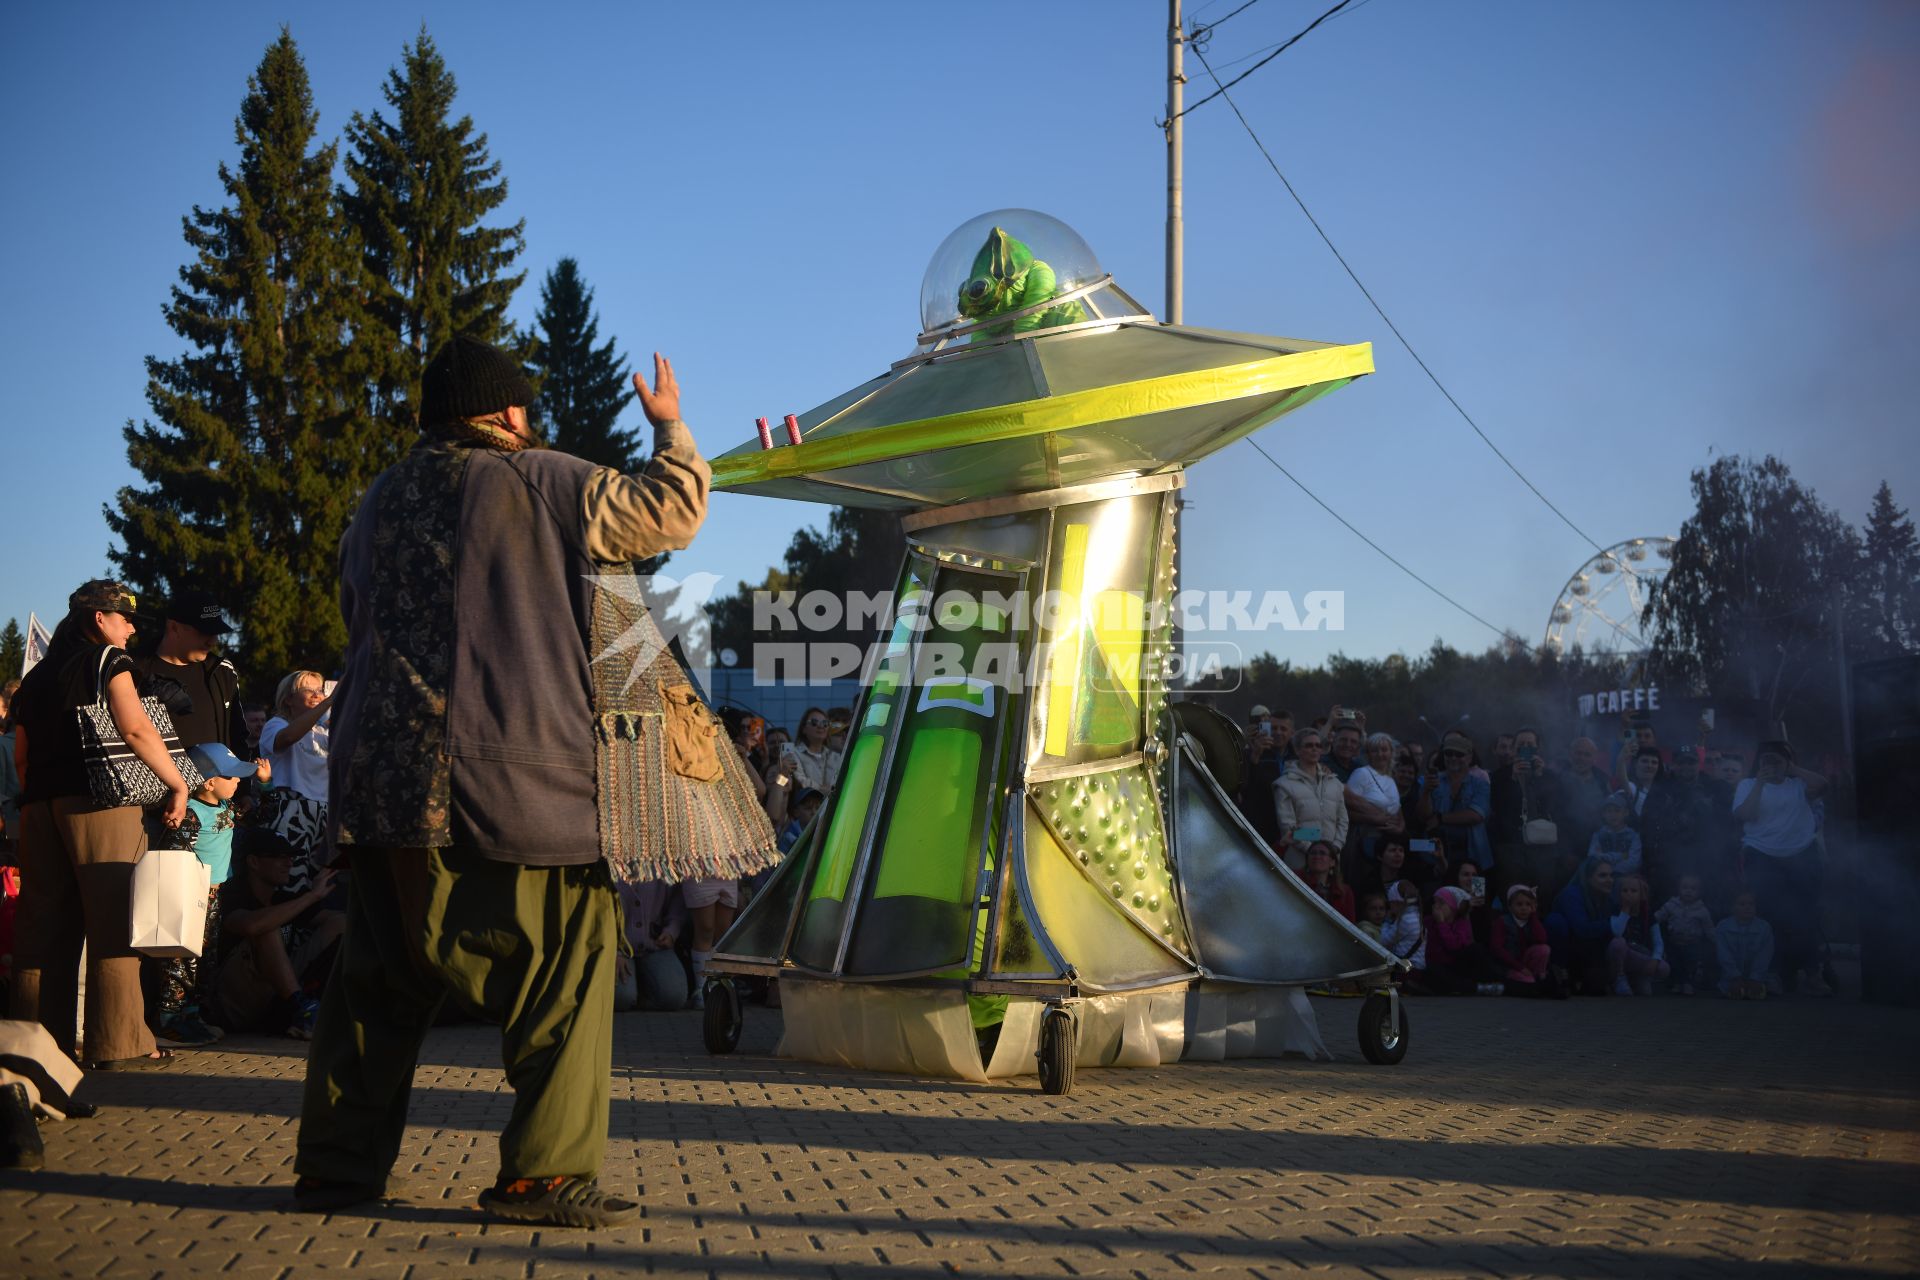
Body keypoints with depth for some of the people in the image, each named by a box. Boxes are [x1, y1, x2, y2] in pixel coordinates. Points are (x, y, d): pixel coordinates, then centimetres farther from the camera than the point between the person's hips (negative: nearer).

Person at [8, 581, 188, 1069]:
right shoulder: (106, 660, -1)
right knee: (113, 921, -5)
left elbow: (21, 753, 19)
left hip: (38, 805, 7)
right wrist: (178, 785, -10)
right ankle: (118, 1042, -6)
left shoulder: (36, 676, 20)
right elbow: (135, 728, -13)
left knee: (43, 926, 8)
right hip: (97, 800, -7)